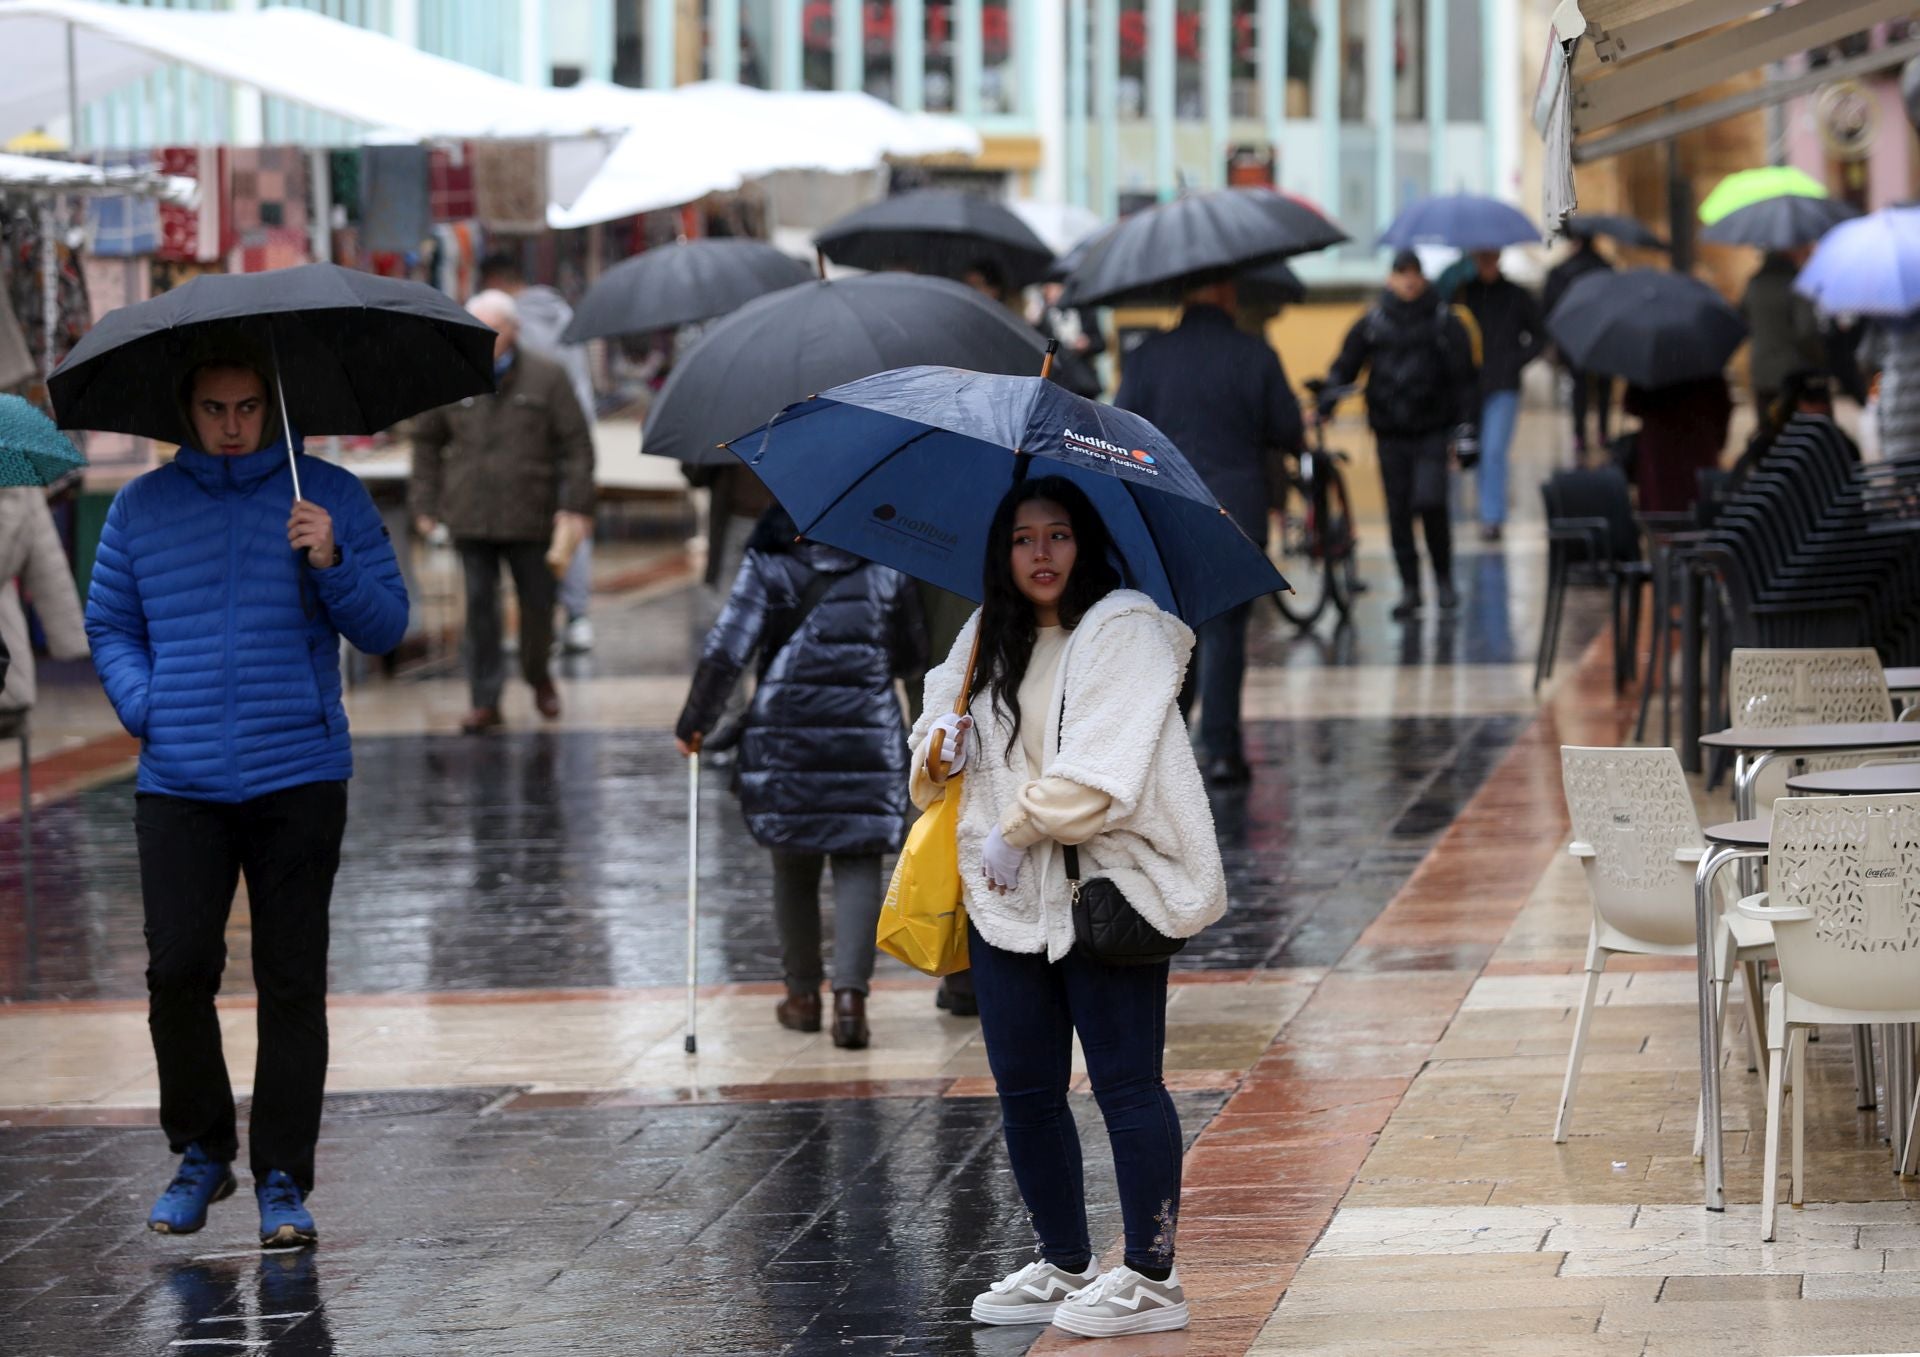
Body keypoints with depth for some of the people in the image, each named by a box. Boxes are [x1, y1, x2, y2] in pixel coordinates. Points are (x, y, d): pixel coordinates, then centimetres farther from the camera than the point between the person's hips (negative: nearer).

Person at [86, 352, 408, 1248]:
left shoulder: (331, 497, 5)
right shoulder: (142, 506, 10)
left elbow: (386, 629, 3)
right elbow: (108, 624, 16)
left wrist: (333, 564, -15)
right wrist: (143, 705, -3)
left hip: (298, 779, -1)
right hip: (179, 784, 1)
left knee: (292, 983, 0)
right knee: (177, 970, -6)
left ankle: (283, 1180, 7)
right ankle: (199, 1154, 14)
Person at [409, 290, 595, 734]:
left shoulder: (546, 379, -1)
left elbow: (576, 444, -1)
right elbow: (426, 442, 14)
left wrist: (576, 503, -9)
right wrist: (425, 504, 9)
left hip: (529, 515, -1)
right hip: (471, 518, 1)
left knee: (537, 602, 8)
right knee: (480, 605, -3)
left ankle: (538, 674, 35)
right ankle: (486, 701, 1)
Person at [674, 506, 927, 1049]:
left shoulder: (767, 567, -4)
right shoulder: (886, 572, 2)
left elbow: (726, 650, -9)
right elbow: (913, 660, 12)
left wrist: (694, 723, 2)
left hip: (784, 737, 0)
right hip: (867, 739, 0)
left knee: (793, 867, 14)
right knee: (858, 864, 1)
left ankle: (803, 994, 24)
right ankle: (851, 992, -15)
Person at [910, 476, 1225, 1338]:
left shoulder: (1123, 629, -9)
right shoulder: (986, 638, 14)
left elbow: (1099, 766, -18)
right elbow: (941, 723, 23)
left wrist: (1019, 827, -14)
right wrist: (940, 747, 0)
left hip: (1106, 888, -7)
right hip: (1007, 897, 8)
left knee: (1126, 1086, -4)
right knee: (1025, 1091, 11)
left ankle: (1151, 1279, 1)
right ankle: (1063, 1266, 24)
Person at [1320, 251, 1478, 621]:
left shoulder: (1444, 323, 4)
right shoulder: (1373, 322, 7)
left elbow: (1463, 376, 7)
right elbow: (1345, 366, 9)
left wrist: (1466, 422, -1)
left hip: (1431, 430, -2)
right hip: (1390, 431, 2)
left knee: (1430, 502, -15)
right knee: (1398, 510, 2)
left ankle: (1444, 578, 4)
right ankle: (1410, 587, 12)